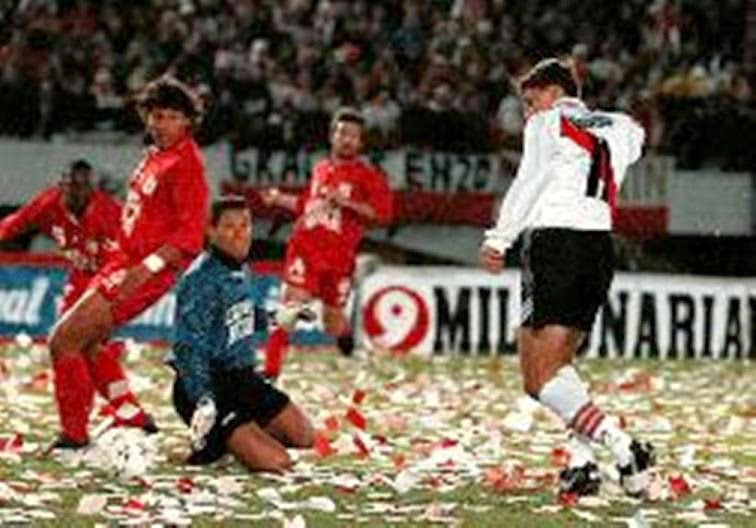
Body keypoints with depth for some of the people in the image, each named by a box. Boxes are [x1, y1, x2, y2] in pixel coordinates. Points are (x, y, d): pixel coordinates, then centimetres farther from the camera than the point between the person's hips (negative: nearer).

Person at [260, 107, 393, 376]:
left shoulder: (368, 175, 0)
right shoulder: (320, 169, 15)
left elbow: (383, 211, -11)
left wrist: (347, 202, -20)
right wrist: (280, 199, 15)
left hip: (338, 259, -2)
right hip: (305, 250, 2)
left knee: (333, 322, 8)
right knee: (290, 305, -15)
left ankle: (346, 335, 46)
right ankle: (270, 369, -14)